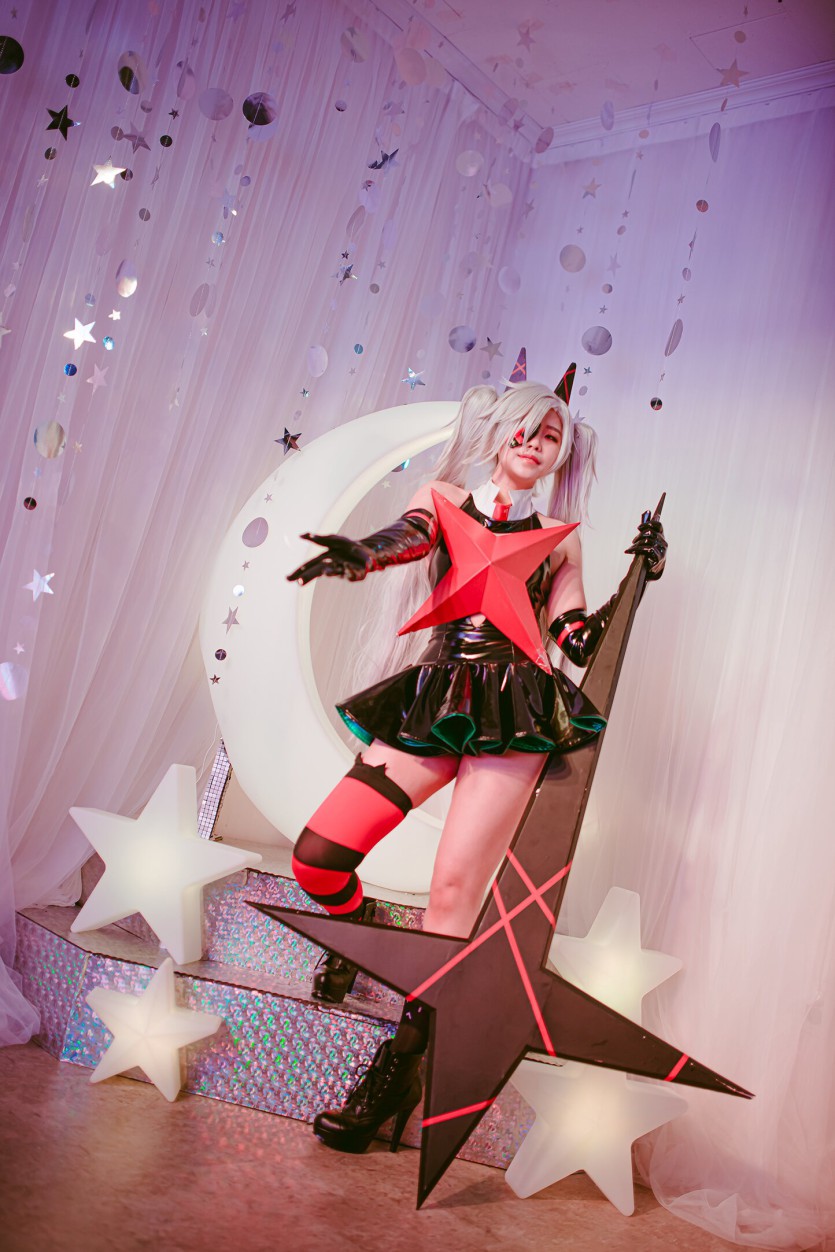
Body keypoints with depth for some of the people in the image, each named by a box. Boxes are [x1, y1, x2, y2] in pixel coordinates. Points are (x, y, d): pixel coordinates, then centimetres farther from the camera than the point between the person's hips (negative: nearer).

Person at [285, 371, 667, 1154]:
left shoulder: (559, 536, 17)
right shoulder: (445, 497, 17)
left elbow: (577, 643, 9)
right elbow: (407, 537, -7)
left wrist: (639, 575, 0)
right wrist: (357, 553, -30)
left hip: (515, 712, -1)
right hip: (434, 705, 2)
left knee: (454, 891, -15)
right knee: (316, 857, -9)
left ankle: (402, 1067, -2)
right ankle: (357, 928, 26)